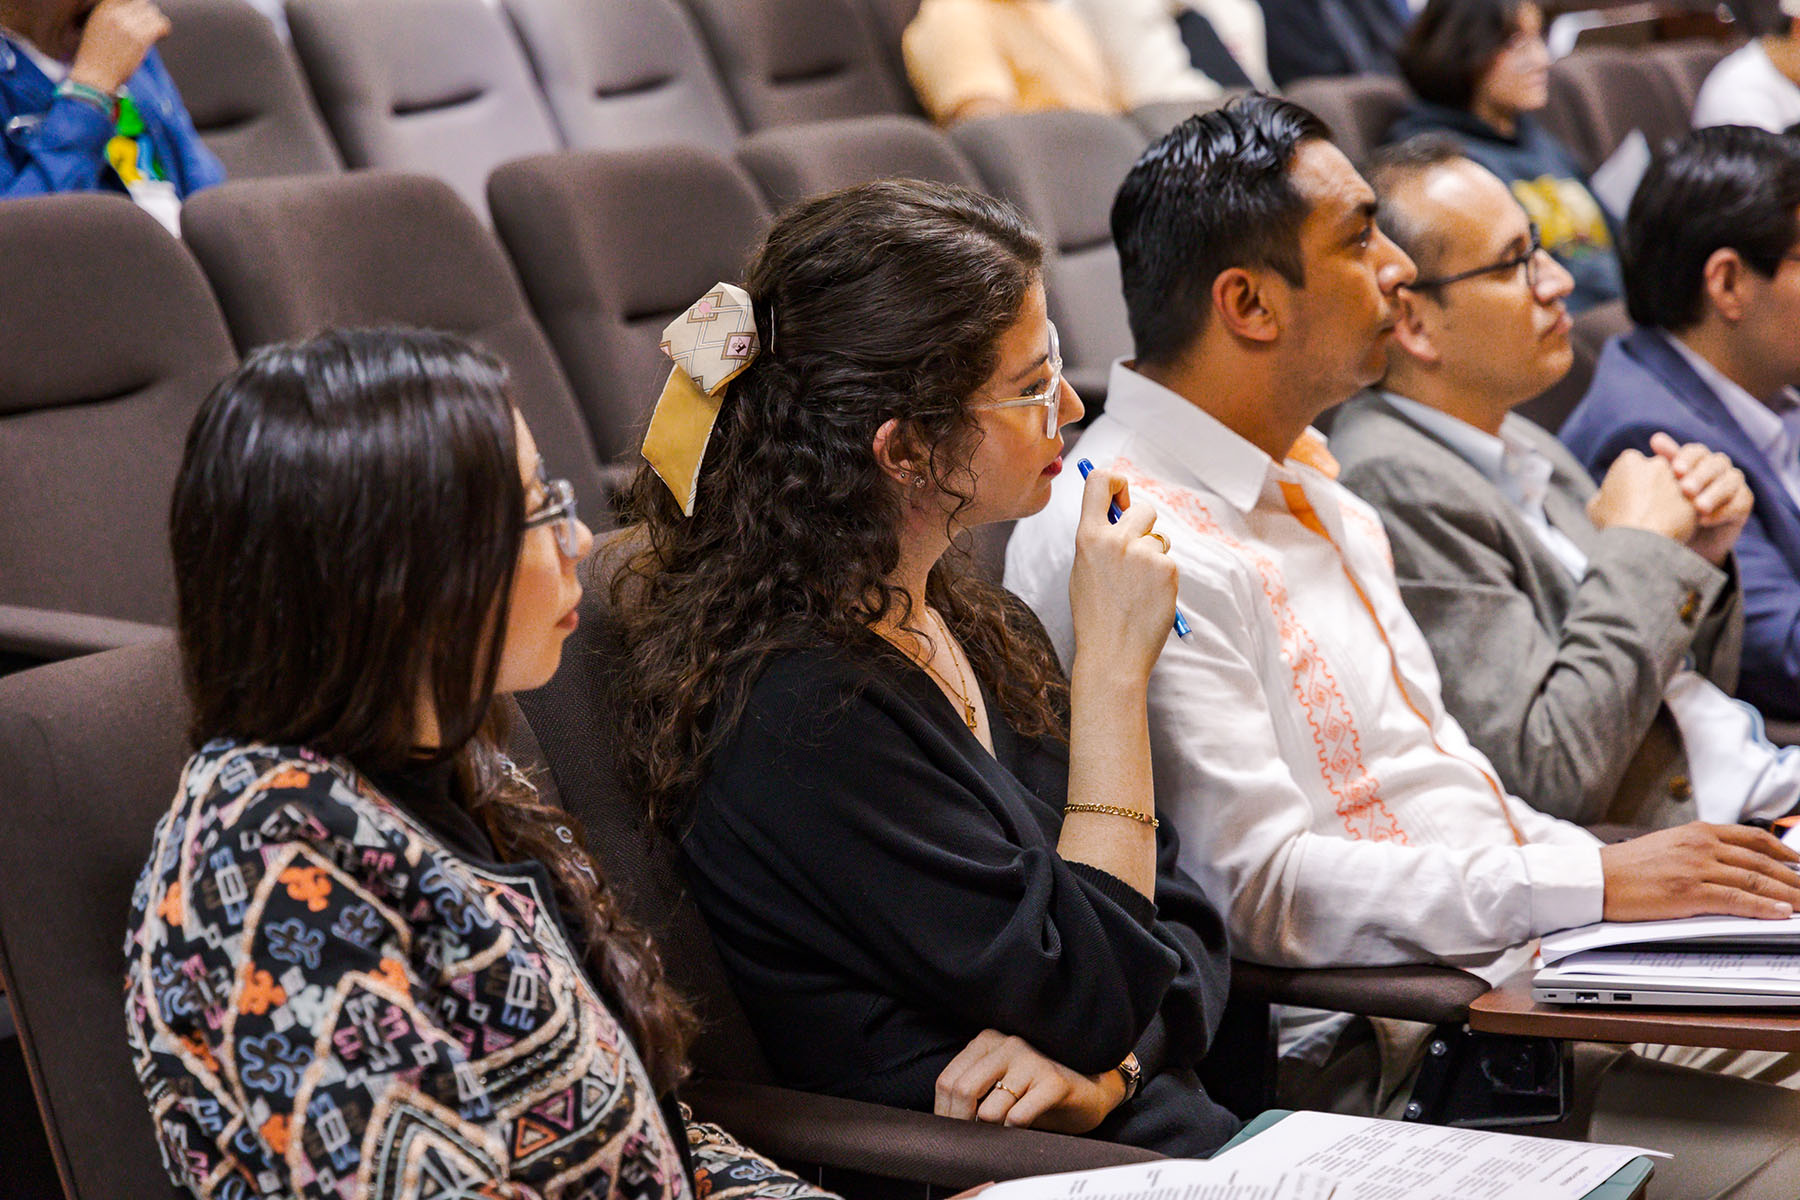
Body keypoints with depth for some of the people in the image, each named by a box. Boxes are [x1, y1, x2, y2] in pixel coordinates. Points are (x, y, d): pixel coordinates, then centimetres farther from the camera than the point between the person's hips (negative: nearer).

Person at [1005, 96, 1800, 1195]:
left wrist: (1655, 875, 8)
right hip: (1364, 1054, -9)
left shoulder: (1313, 487, 18)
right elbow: (1262, 888, -19)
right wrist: (1594, 887, -18)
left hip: (1519, 958, 9)